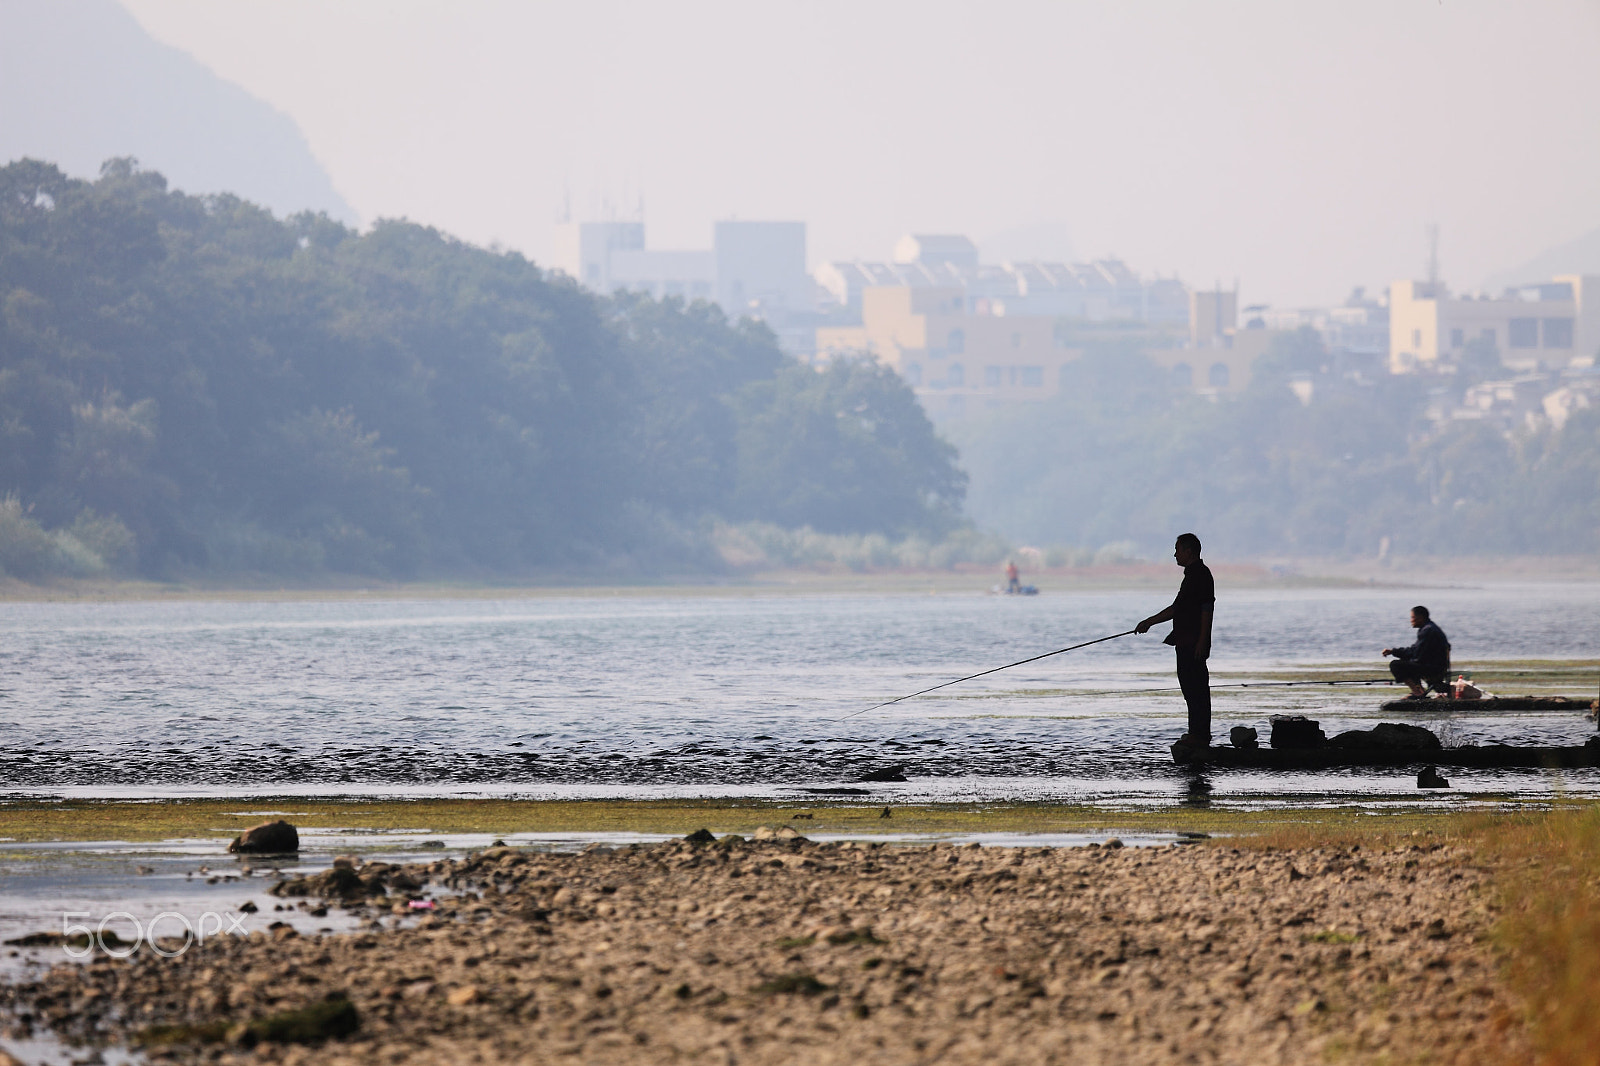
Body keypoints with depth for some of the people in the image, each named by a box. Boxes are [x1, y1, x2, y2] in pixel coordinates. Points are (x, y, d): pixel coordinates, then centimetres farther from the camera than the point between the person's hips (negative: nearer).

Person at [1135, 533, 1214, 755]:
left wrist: (1202, 641, -22)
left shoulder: (1201, 574, -11)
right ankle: (1197, 734, 14)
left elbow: (1207, 608, -18)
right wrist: (1149, 622, 27)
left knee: (1195, 688, -11)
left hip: (1194, 644, -11)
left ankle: (1200, 735, -12)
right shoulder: (1192, 575, 21)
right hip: (1186, 643, 11)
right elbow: (1177, 608, 27)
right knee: (1191, 687, 11)